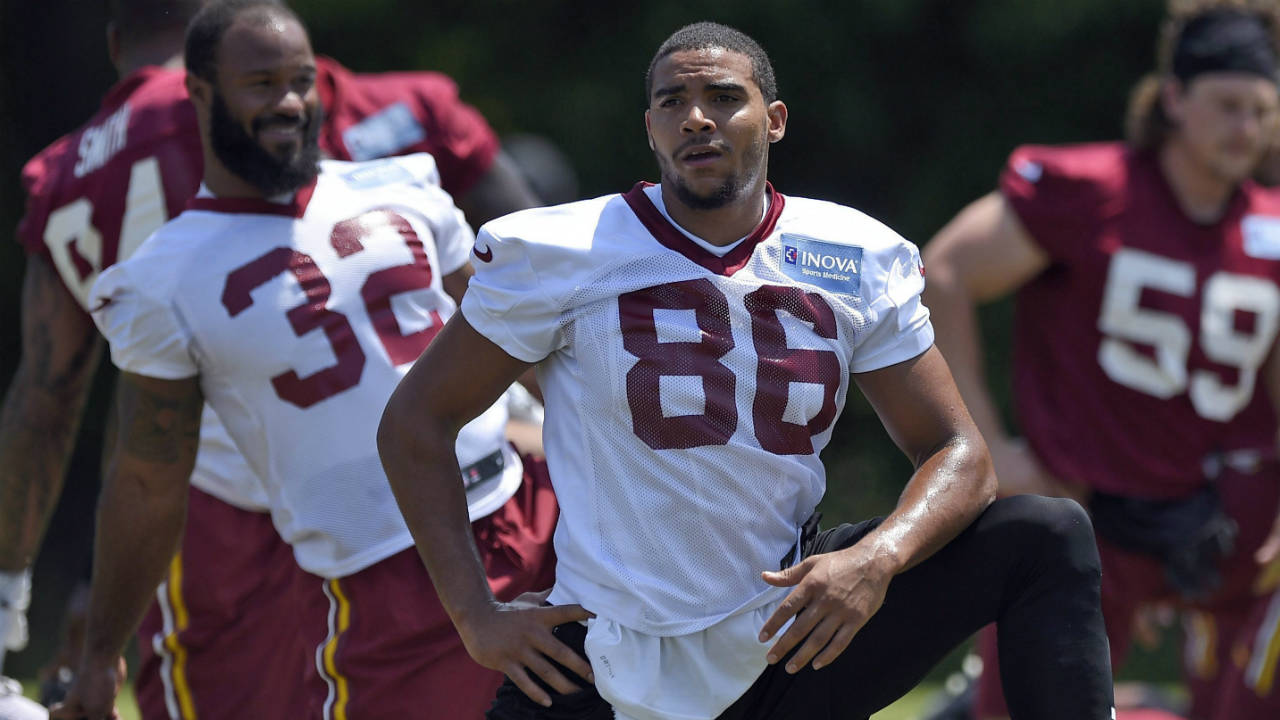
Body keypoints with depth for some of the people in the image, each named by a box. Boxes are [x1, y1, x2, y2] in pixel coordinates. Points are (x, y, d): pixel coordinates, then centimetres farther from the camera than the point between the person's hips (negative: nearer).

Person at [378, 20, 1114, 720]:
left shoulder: (857, 262, 1)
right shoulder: (560, 257, -7)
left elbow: (958, 455, 2)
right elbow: (415, 421, 0)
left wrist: (876, 559, -19)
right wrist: (476, 615, -8)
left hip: (793, 640, 3)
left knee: (1051, 536, -12)